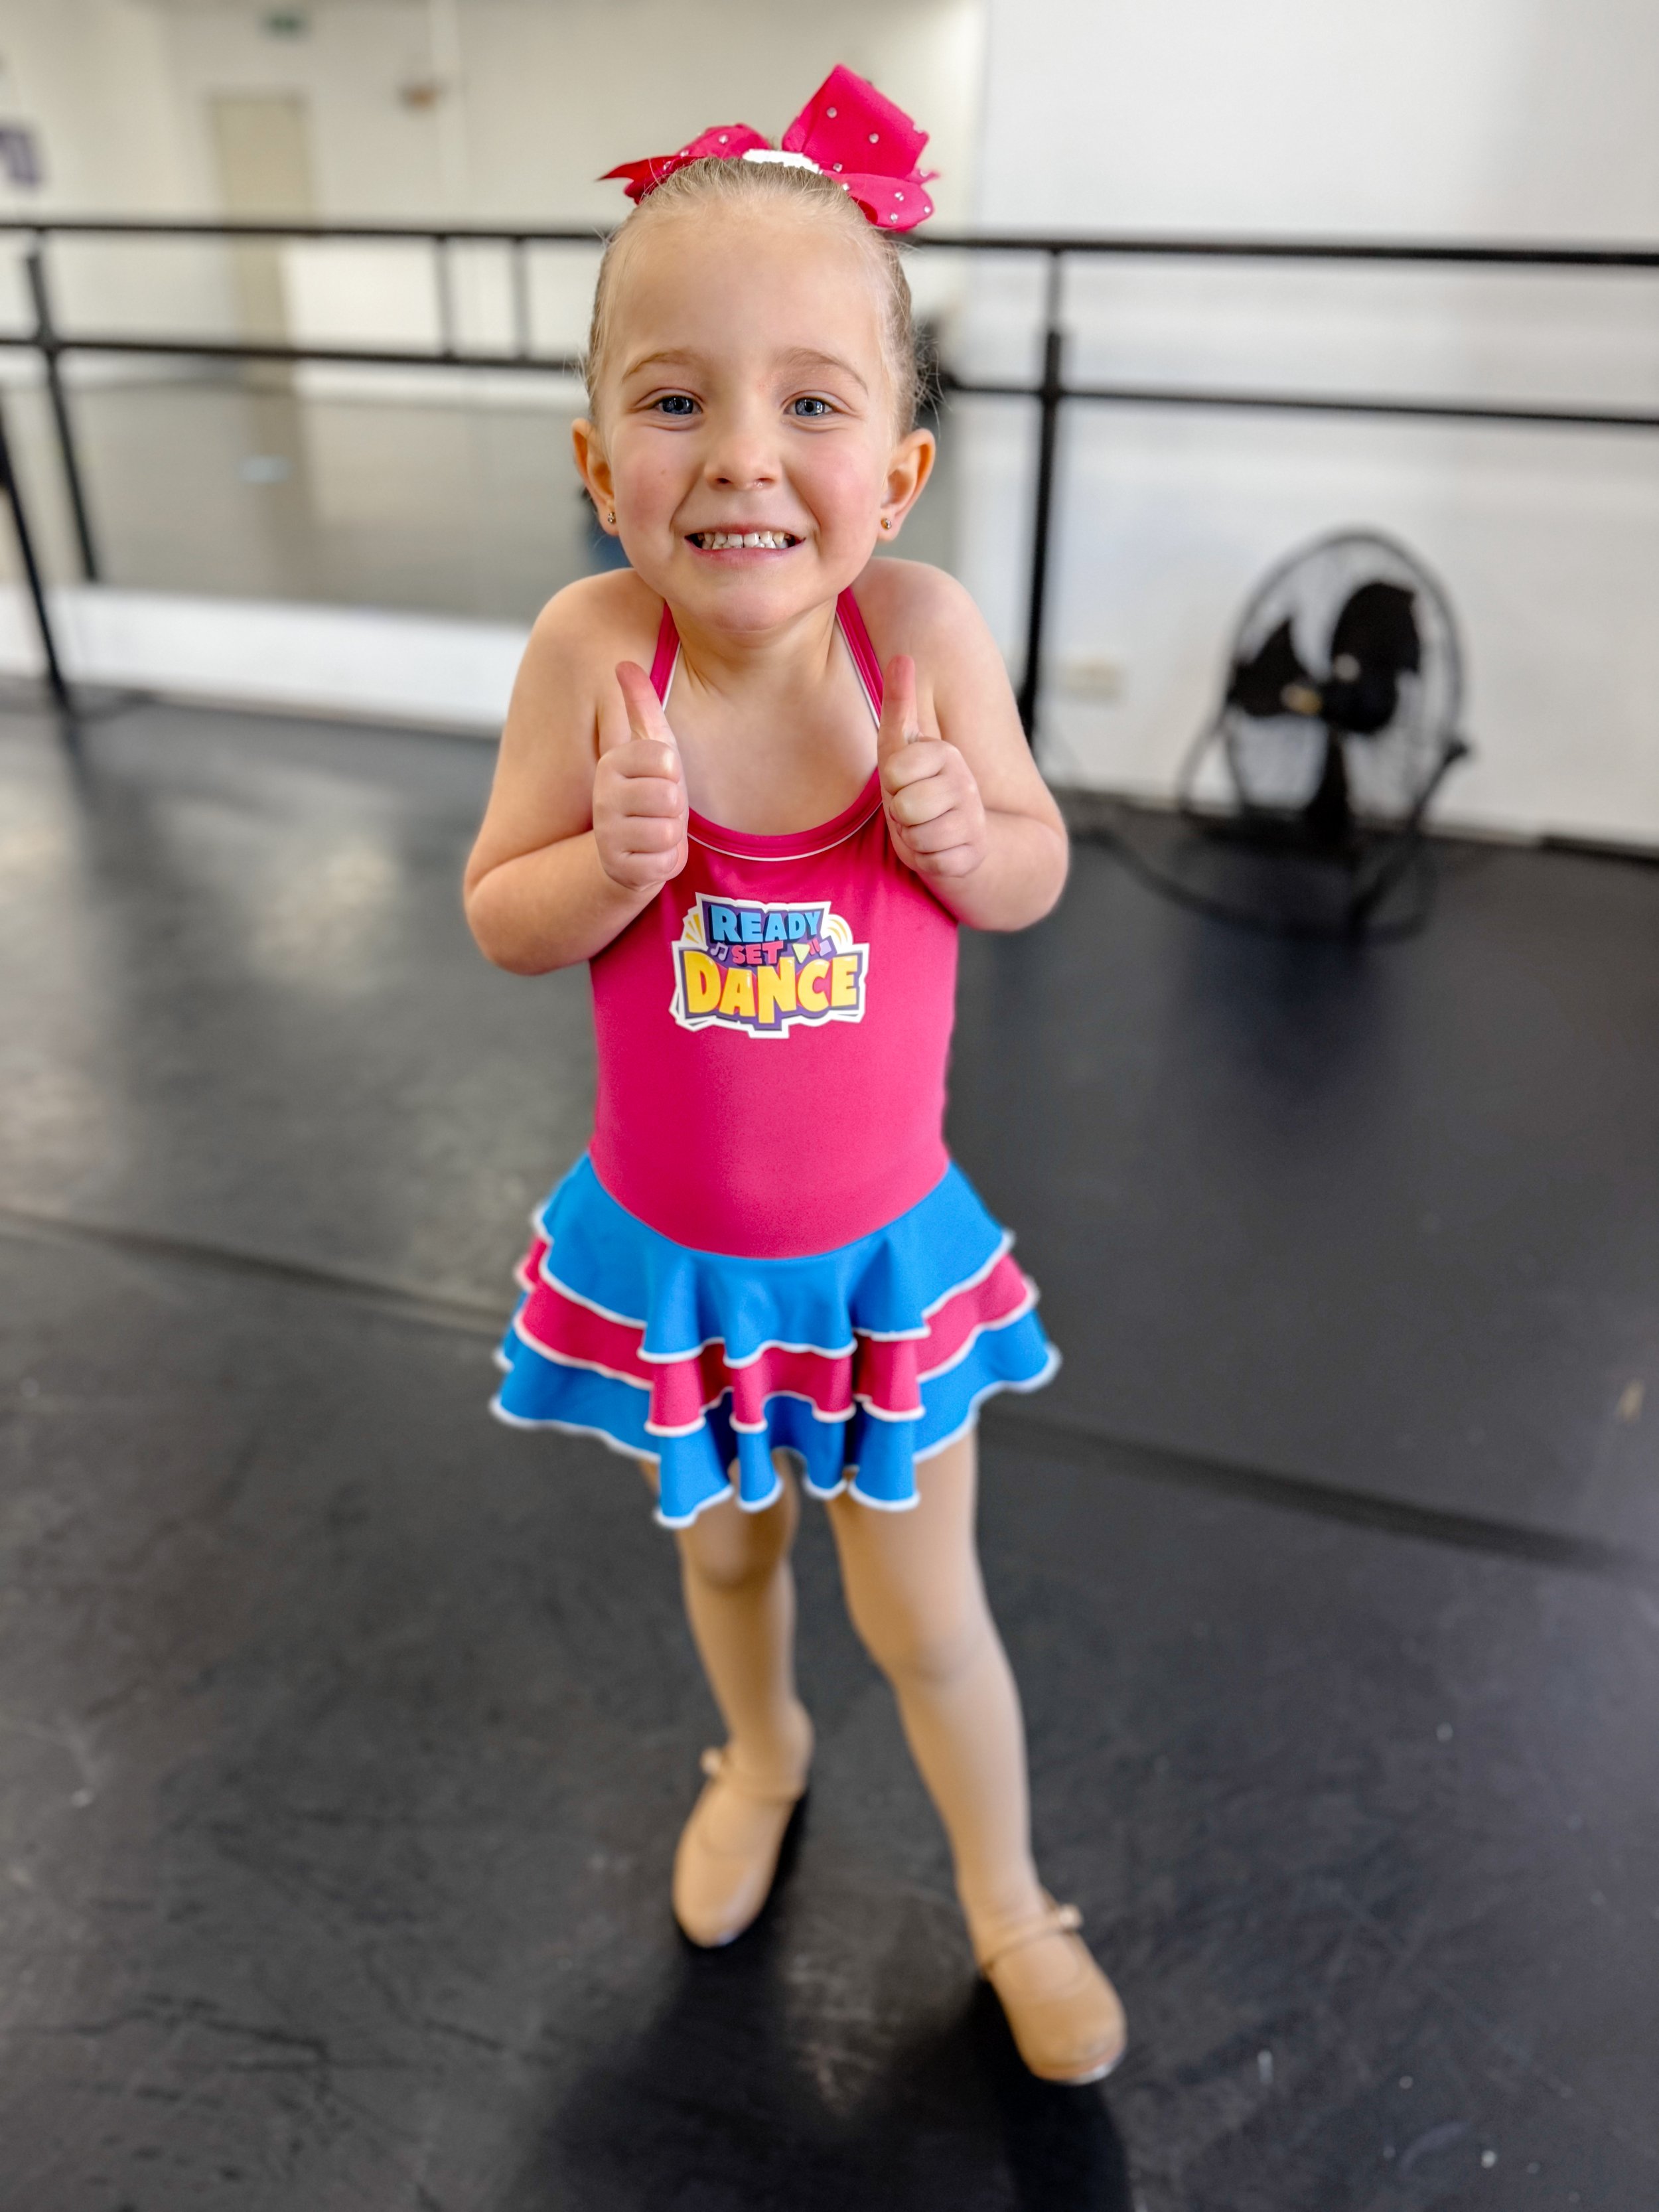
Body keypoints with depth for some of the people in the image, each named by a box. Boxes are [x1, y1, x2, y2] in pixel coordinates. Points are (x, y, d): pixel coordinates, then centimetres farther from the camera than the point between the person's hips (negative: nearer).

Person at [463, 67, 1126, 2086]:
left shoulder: (923, 626, -19)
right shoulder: (590, 646, -20)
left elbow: (1035, 870, -5)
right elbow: (501, 920, -9)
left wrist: (955, 830, -27)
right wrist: (615, 862, -30)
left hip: (880, 1239, -1)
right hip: (665, 1247, 1)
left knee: (924, 1616, 15)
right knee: (721, 1546, 26)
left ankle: (1007, 1901, 47)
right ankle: (761, 1753, 62)